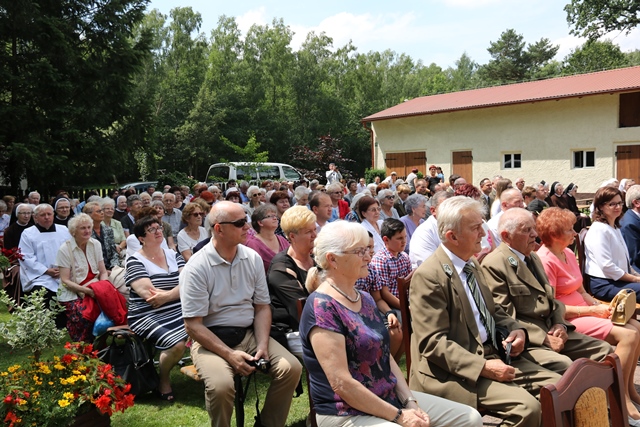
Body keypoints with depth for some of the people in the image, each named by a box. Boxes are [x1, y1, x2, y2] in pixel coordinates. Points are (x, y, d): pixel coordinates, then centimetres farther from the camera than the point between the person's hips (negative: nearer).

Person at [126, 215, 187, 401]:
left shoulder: (173, 255, 11)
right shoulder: (135, 261, -4)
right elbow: (149, 294, -16)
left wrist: (166, 296, -19)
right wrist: (179, 291, -6)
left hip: (179, 312, 5)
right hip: (148, 317, -5)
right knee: (177, 344, -27)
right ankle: (163, 381, 3)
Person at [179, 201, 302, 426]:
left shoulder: (253, 258, 2)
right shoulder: (197, 267, -14)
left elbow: (262, 307, 5)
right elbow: (193, 325, -14)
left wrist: (262, 345, -10)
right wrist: (229, 355, -20)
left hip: (249, 333, 5)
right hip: (211, 339, -4)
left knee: (291, 367, -15)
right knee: (221, 385, -32)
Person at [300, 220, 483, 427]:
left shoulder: (365, 299, 8)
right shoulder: (321, 307, -20)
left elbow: (385, 356, 11)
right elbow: (341, 383, -22)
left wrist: (410, 401, -2)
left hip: (390, 398, 8)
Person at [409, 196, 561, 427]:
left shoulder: (472, 263, 11)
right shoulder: (429, 275, -16)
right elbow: (433, 342, -20)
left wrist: (516, 329, 2)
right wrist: (483, 367, -24)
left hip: (495, 354, 9)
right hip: (459, 370, -8)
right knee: (527, 407, -24)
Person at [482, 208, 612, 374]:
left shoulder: (533, 258, 18)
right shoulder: (493, 265, -13)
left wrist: (560, 324, 1)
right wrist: (544, 339, -18)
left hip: (552, 331, 9)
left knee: (604, 349, 0)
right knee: (563, 364, -31)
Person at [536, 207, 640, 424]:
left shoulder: (569, 253, 9)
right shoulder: (545, 260, -18)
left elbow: (580, 291, 14)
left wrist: (601, 306, -4)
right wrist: (593, 310, -16)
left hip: (584, 311, 9)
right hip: (567, 319, -9)